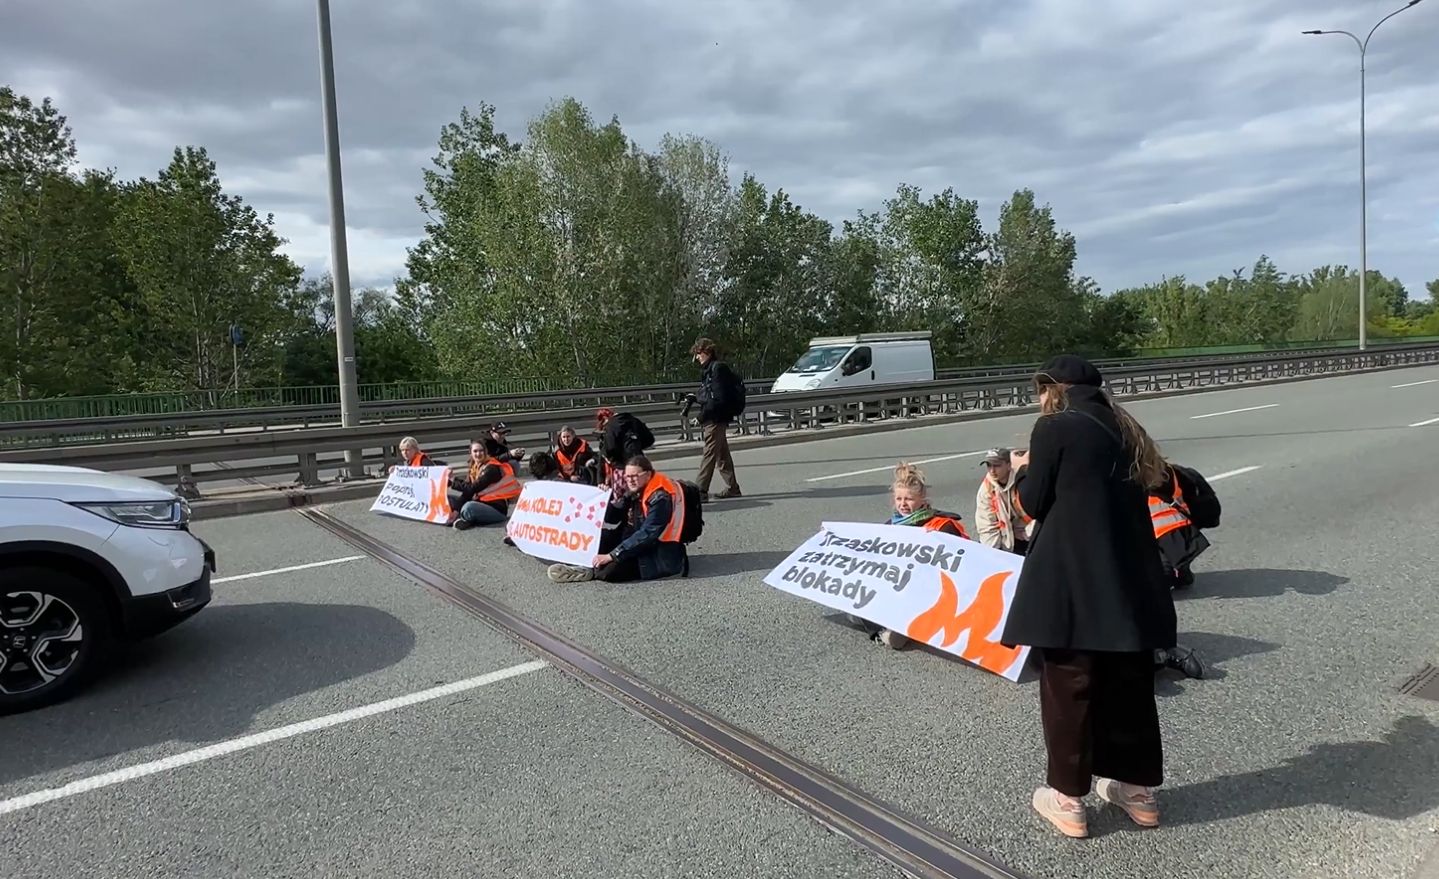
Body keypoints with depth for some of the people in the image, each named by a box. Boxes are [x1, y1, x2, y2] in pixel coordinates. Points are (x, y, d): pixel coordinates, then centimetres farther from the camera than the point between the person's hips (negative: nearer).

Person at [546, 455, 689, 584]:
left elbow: (647, 534, -25)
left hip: (666, 556, -9)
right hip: (652, 545, 9)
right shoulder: (639, 491, 8)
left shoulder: (661, 497, -19)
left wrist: (612, 555, -26)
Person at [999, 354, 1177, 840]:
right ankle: (1138, 789, 31)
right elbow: (1115, 494, 18)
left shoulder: (1054, 427, -7)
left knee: (1068, 685, 4)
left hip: (1072, 577, -7)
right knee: (1130, 682, 17)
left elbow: (1035, 503, -5)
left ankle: (1068, 799, 14)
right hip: (1129, 576, 7)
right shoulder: (1123, 429, 14)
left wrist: (1024, 471, 14)